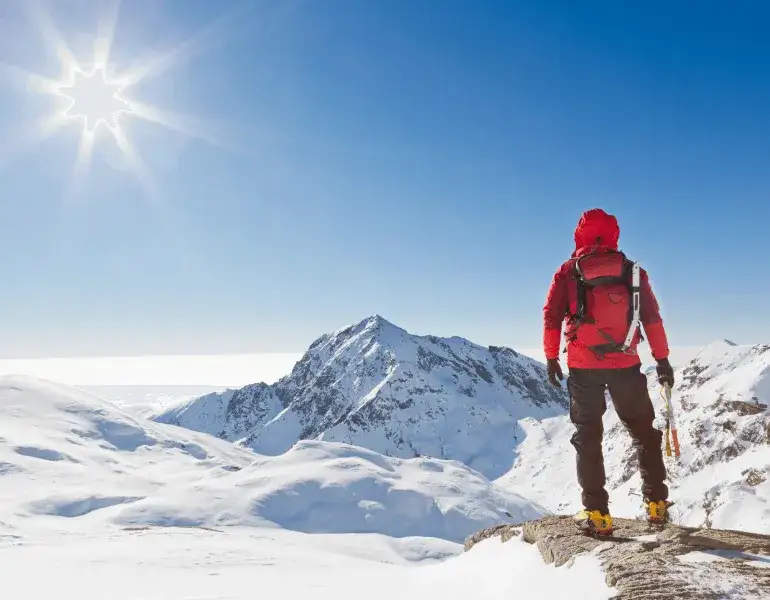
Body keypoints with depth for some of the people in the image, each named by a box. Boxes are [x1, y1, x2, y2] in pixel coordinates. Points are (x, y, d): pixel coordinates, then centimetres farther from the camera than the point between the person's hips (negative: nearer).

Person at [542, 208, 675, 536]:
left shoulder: (568, 271, 3)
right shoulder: (632, 270, 7)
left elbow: (551, 316, -1)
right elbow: (652, 317, 4)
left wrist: (551, 357, 5)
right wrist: (662, 359, 8)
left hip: (583, 366, -1)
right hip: (625, 364, 1)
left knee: (588, 436, 6)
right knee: (643, 431, 17)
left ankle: (596, 512, 3)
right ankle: (656, 503, 18)